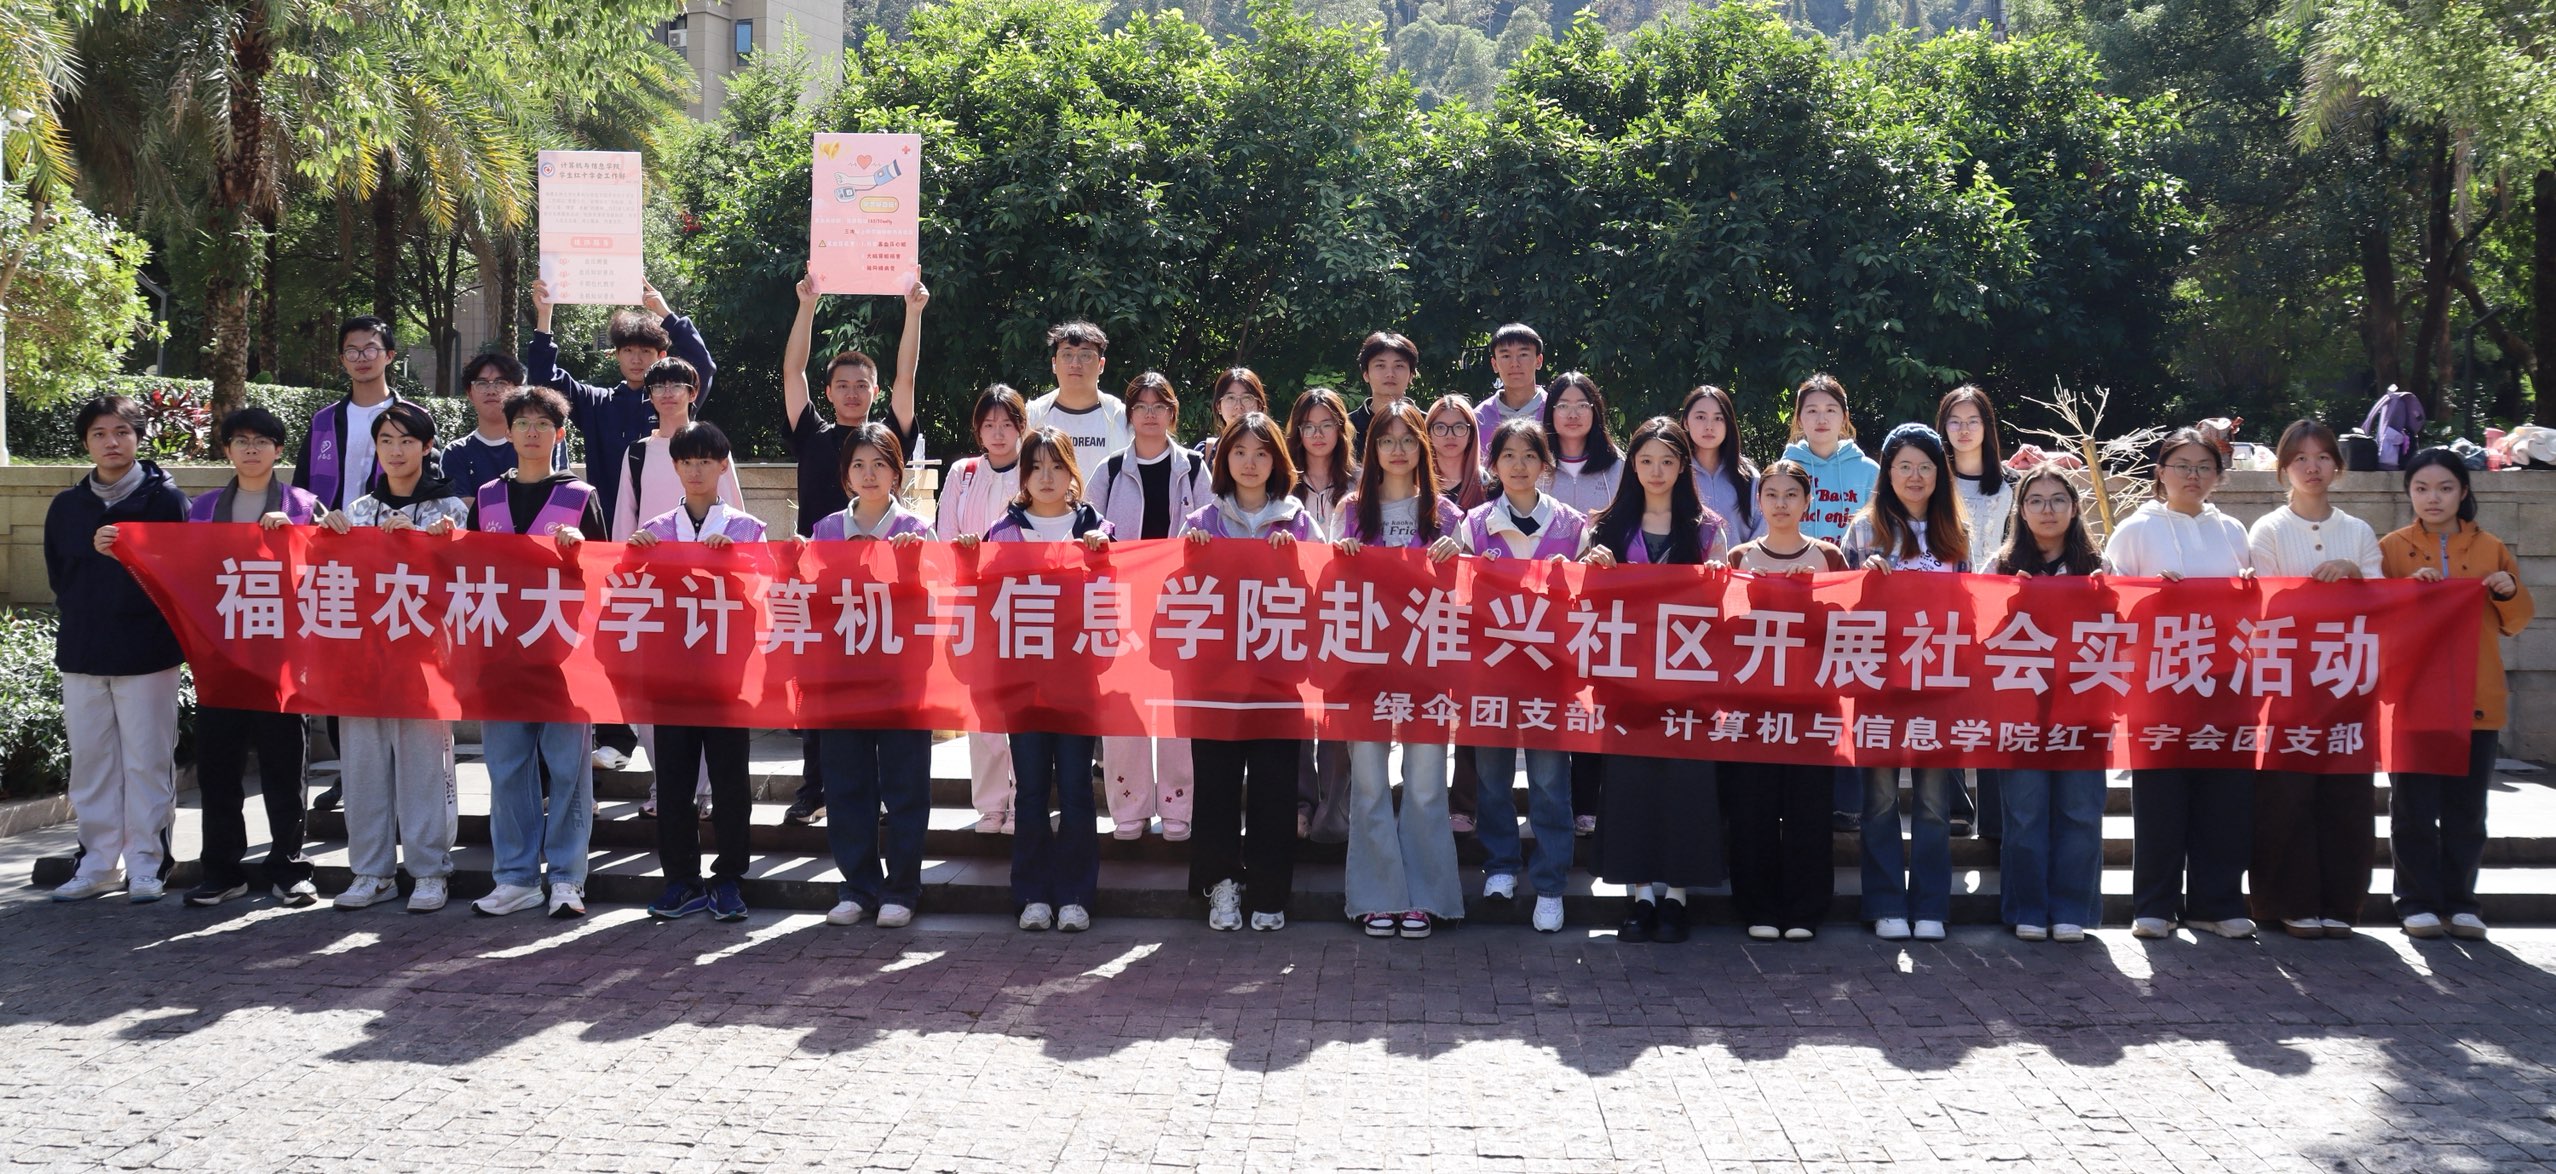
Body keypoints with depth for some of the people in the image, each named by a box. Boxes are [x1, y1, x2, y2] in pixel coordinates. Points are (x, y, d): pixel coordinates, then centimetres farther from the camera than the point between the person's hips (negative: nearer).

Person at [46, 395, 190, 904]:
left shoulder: (165, 499, -1)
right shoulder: (66, 506, 11)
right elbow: (58, 577, 17)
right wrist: (84, 618, 6)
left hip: (146, 656, -4)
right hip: (81, 656, 4)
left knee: (147, 762, -2)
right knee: (90, 762, 8)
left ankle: (147, 866, 5)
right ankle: (97, 865, 16)